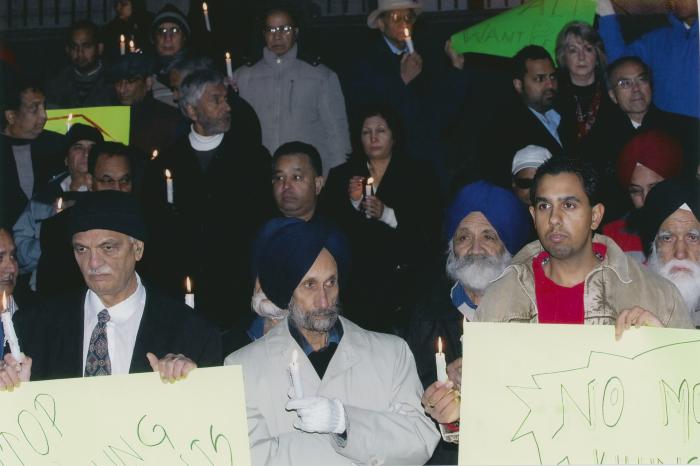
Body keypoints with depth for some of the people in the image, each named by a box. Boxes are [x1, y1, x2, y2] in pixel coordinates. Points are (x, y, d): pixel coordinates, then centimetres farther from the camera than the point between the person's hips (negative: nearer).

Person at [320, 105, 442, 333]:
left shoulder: (417, 174, 10)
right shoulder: (341, 175, 17)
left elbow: (430, 228, -2)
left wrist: (387, 215, -14)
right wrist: (352, 203, -8)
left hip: (401, 269, -2)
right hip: (355, 269, 2)